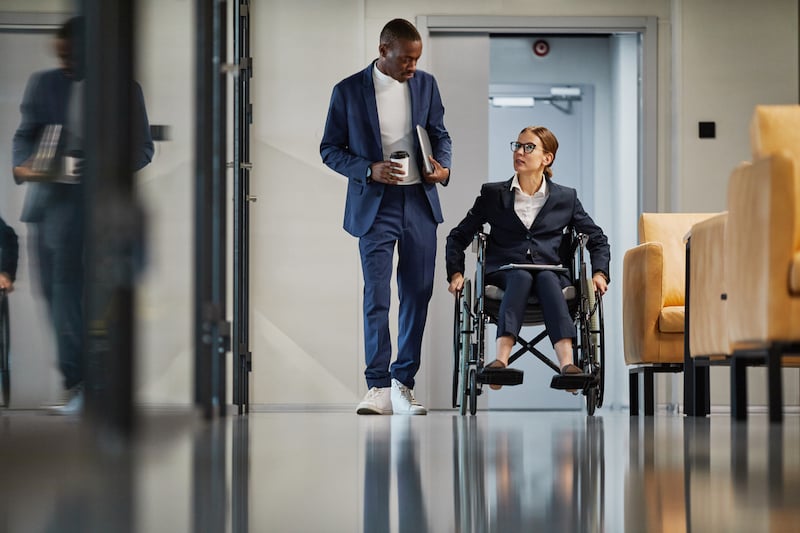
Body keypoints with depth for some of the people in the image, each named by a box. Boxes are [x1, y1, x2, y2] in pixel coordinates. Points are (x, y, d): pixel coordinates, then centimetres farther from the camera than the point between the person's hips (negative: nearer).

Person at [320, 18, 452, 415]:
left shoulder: (426, 84, 5)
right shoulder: (348, 91, -4)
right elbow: (330, 149, 0)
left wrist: (442, 166, -7)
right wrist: (369, 170, -16)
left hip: (419, 203, 3)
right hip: (375, 206, -3)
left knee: (418, 295, 6)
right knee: (376, 298, -7)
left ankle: (403, 384, 15)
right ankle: (379, 389, -5)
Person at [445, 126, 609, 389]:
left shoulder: (565, 197, 16)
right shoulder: (493, 194, 14)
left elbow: (597, 239, 22)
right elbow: (459, 236, 17)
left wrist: (599, 273, 5)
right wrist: (456, 273, 1)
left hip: (551, 275, 0)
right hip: (504, 273, 0)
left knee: (546, 277, -36)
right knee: (521, 276, -36)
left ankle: (566, 363, -57)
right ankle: (501, 360, -57)